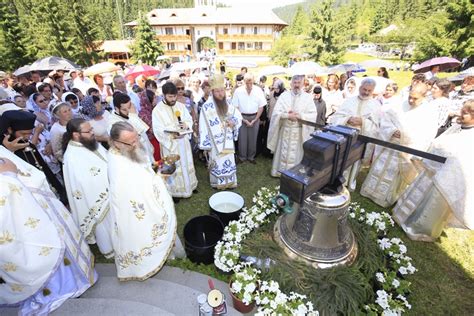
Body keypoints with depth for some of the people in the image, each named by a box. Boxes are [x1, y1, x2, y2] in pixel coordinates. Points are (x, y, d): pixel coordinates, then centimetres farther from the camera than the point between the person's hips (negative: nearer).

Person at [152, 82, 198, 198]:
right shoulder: (157, 110, -11)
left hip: (184, 142, 5)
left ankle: (189, 185, 36)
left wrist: (186, 125, -16)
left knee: (186, 164, 17)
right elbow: (158, 130, -15)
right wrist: (172, 136, -26)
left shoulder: (181, 106, 3)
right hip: (169, 144, -4)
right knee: (173, 168, 6)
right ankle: (174, 191, 23)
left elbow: (190, 119, 6)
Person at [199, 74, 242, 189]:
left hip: (227, 140, 5)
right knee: (217, 162, 4)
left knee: (229, 161, 14)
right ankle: (219, 183, 25)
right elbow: (204, 126, -13)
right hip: (215, 141, -5)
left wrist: (233, 122, -9)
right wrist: (206, 143, -14)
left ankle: (229, 181, 32)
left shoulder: (228, 105, 3)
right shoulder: (207, 107, -15)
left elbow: (238, 116, 13)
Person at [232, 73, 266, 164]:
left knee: (253, 138, 8)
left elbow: (261, 107, -2)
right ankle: (242, 157, 21)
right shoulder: (238, 91, -8)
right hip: (242, 117, -1)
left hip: (255, 117, 1)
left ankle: (251, 157, 25)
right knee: (242, 138, 4)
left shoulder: (258, 90, -6)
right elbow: (236, 107, -5)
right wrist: (243, 119, -9)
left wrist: (254, 120, -6)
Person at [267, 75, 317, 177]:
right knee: (283, 153, 10)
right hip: (285, 130, 0)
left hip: (300, 132, 0)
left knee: (296, 154, 8)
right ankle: (280, 172, 27)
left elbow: (313, 114, -6)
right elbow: (276, 112, -7)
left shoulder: (308, 97, -1)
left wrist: (299, 115, -19)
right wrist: (288, 115, -20)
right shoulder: (284, 95, 0)